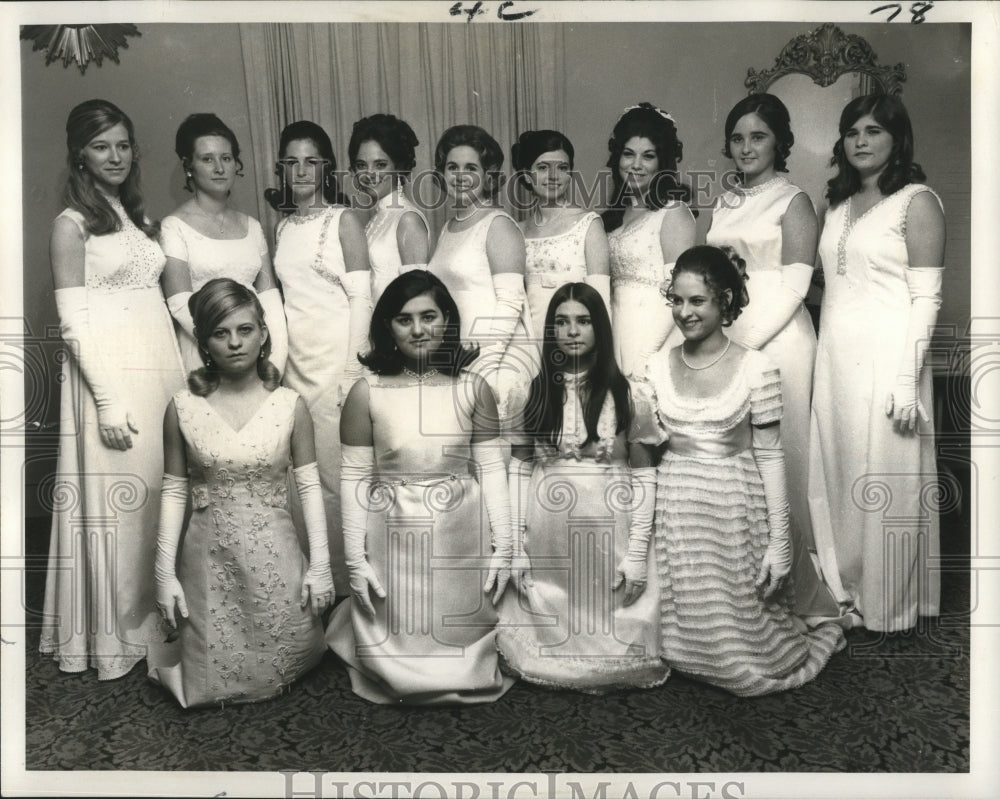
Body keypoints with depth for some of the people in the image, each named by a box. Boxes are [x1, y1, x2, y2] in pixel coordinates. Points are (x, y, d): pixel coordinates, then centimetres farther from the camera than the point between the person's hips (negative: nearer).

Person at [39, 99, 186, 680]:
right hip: (110, 374, -6)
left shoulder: (137, 216, 15)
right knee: (118, 496, 0)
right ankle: (114, 633, 17)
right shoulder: (73, 223, -4)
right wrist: (108, 402, -15)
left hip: (162, 366, 6)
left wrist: (181, 374, 10)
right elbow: (74, 322, -9)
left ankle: (155, 618, 24)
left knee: (162, 492, 9)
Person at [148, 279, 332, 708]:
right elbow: (174, 490, 0)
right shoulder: (182, 407, -4)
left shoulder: (290, 405, -6)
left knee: (278, 667, 9)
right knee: (212, 680, 11)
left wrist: (320, 564, -4)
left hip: (274, 558, 0)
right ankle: (173, 650, 41)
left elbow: (309, 485, -3)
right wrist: (165, 572, -1)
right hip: (208, 558, 0)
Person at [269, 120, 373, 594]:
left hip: (338, 356, -5)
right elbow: (286, 300, 17)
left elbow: (361, 297, -7)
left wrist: (353, 371, -13)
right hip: (296, 359, 5)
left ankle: (345, 580, 11)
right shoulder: (282, 228, 16)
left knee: (335, 471, -4)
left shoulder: (343, 220, -1)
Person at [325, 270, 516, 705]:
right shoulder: (366, 393, -6)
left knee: (461, 640, 13)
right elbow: (354, 479, -3)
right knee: (398, 641, 10)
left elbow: (491, 470, 0)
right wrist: (356, 560, -4)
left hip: (462, 542, 1)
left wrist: (502, 547, -1)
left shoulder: (474, 389, -3)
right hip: (394, 542, 0)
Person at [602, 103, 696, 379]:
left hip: (654, 333, -6)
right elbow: (608, 284, 11)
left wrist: (646, 356, -19)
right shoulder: (617, 213, 12)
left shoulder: (674, 213, -9)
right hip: (617, 329, 6)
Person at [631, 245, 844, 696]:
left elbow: (770, 457, -8)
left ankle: (824, 631, 39)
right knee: (688, 618, 11)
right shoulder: (658, 367, -1)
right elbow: (645, 452, 5)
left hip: (737, 509, -3)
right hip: (677, 511, 3)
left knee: (747, 626, 9)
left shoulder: (756, 369, -11)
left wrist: (779, 543, -8)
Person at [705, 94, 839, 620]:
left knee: (775, 456, -2)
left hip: (776, 339, -5)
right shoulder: (723, 203, 16)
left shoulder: (793, 202, 0)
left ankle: (790, 590, 11)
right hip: (723, 338, 5)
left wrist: (746, 341, -16)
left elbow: (794, 286, -9)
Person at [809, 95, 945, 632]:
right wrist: (822, 357, 8)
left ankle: (888, 605, 18)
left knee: (885, 481, 1)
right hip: (835, 359, 6)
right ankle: (845, 591, 25)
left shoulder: (916, 202, -3)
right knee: (836, 476, 9)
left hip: (885, 359, -6)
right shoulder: (838, 205, 16)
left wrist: (908, 380, -16)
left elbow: (926, 297, -9)